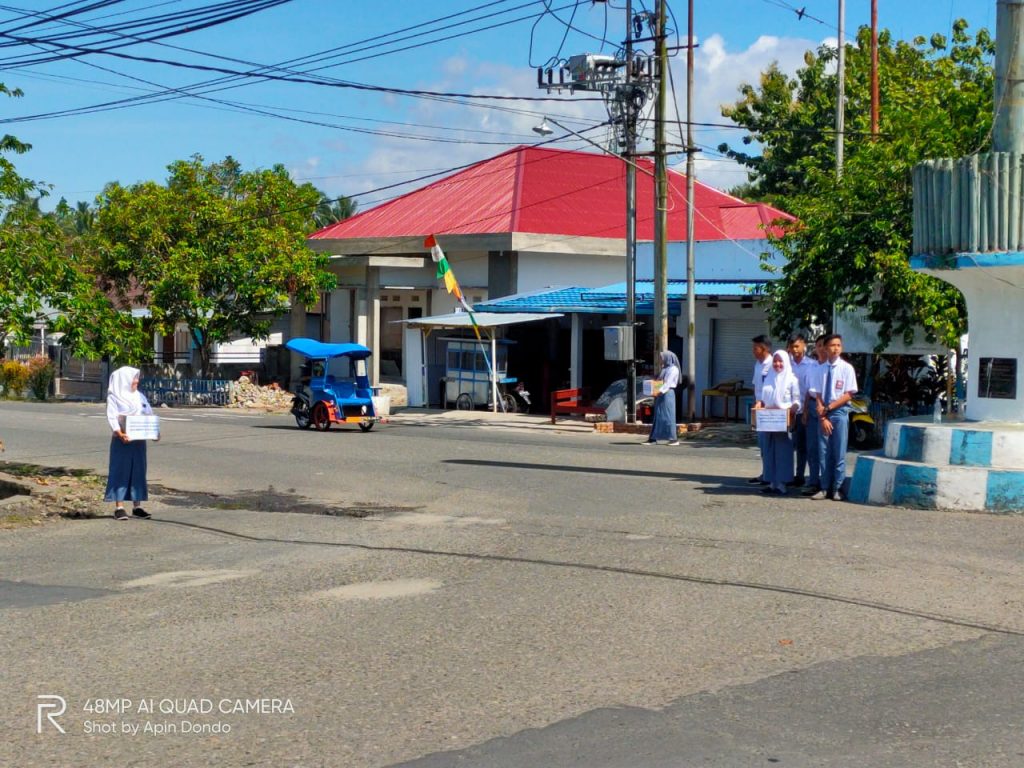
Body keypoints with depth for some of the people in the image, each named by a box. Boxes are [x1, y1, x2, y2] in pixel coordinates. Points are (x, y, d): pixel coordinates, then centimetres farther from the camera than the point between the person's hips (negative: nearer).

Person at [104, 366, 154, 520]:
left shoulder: (140, 397, 14)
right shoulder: (114, 397, -2)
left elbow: (149, 415, 9)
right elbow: (112, 417, -12)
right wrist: (119, 433, -27)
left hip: (139, 440, 5)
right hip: (121, 440, -5)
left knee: (138, 471, 7)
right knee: (121, 471, -3)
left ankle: (137, 506, 13)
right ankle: (119, 507, 0)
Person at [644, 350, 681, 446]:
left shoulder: (673, 369, -6)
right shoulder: (664, 368, 20)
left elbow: (668, 383, -17)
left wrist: (660, 391, -28)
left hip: (668, 393, -9)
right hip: (660, 394, 9)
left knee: (668, 416, -8)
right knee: (657, 416, 6)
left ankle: (674, 439, -5)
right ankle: (653, 438, 5)